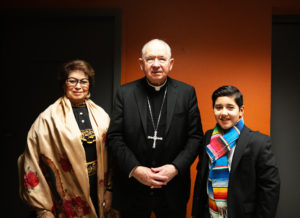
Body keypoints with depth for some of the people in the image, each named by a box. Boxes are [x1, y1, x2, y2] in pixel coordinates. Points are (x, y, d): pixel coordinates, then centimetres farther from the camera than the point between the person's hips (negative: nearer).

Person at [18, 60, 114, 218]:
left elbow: (108, 156, 8)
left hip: (97, 188, 4)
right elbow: (33, 162, -11)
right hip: (66, 195, -4)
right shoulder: (49, 118, -11)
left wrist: (109, 189, 6)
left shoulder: (100, 115, 3)